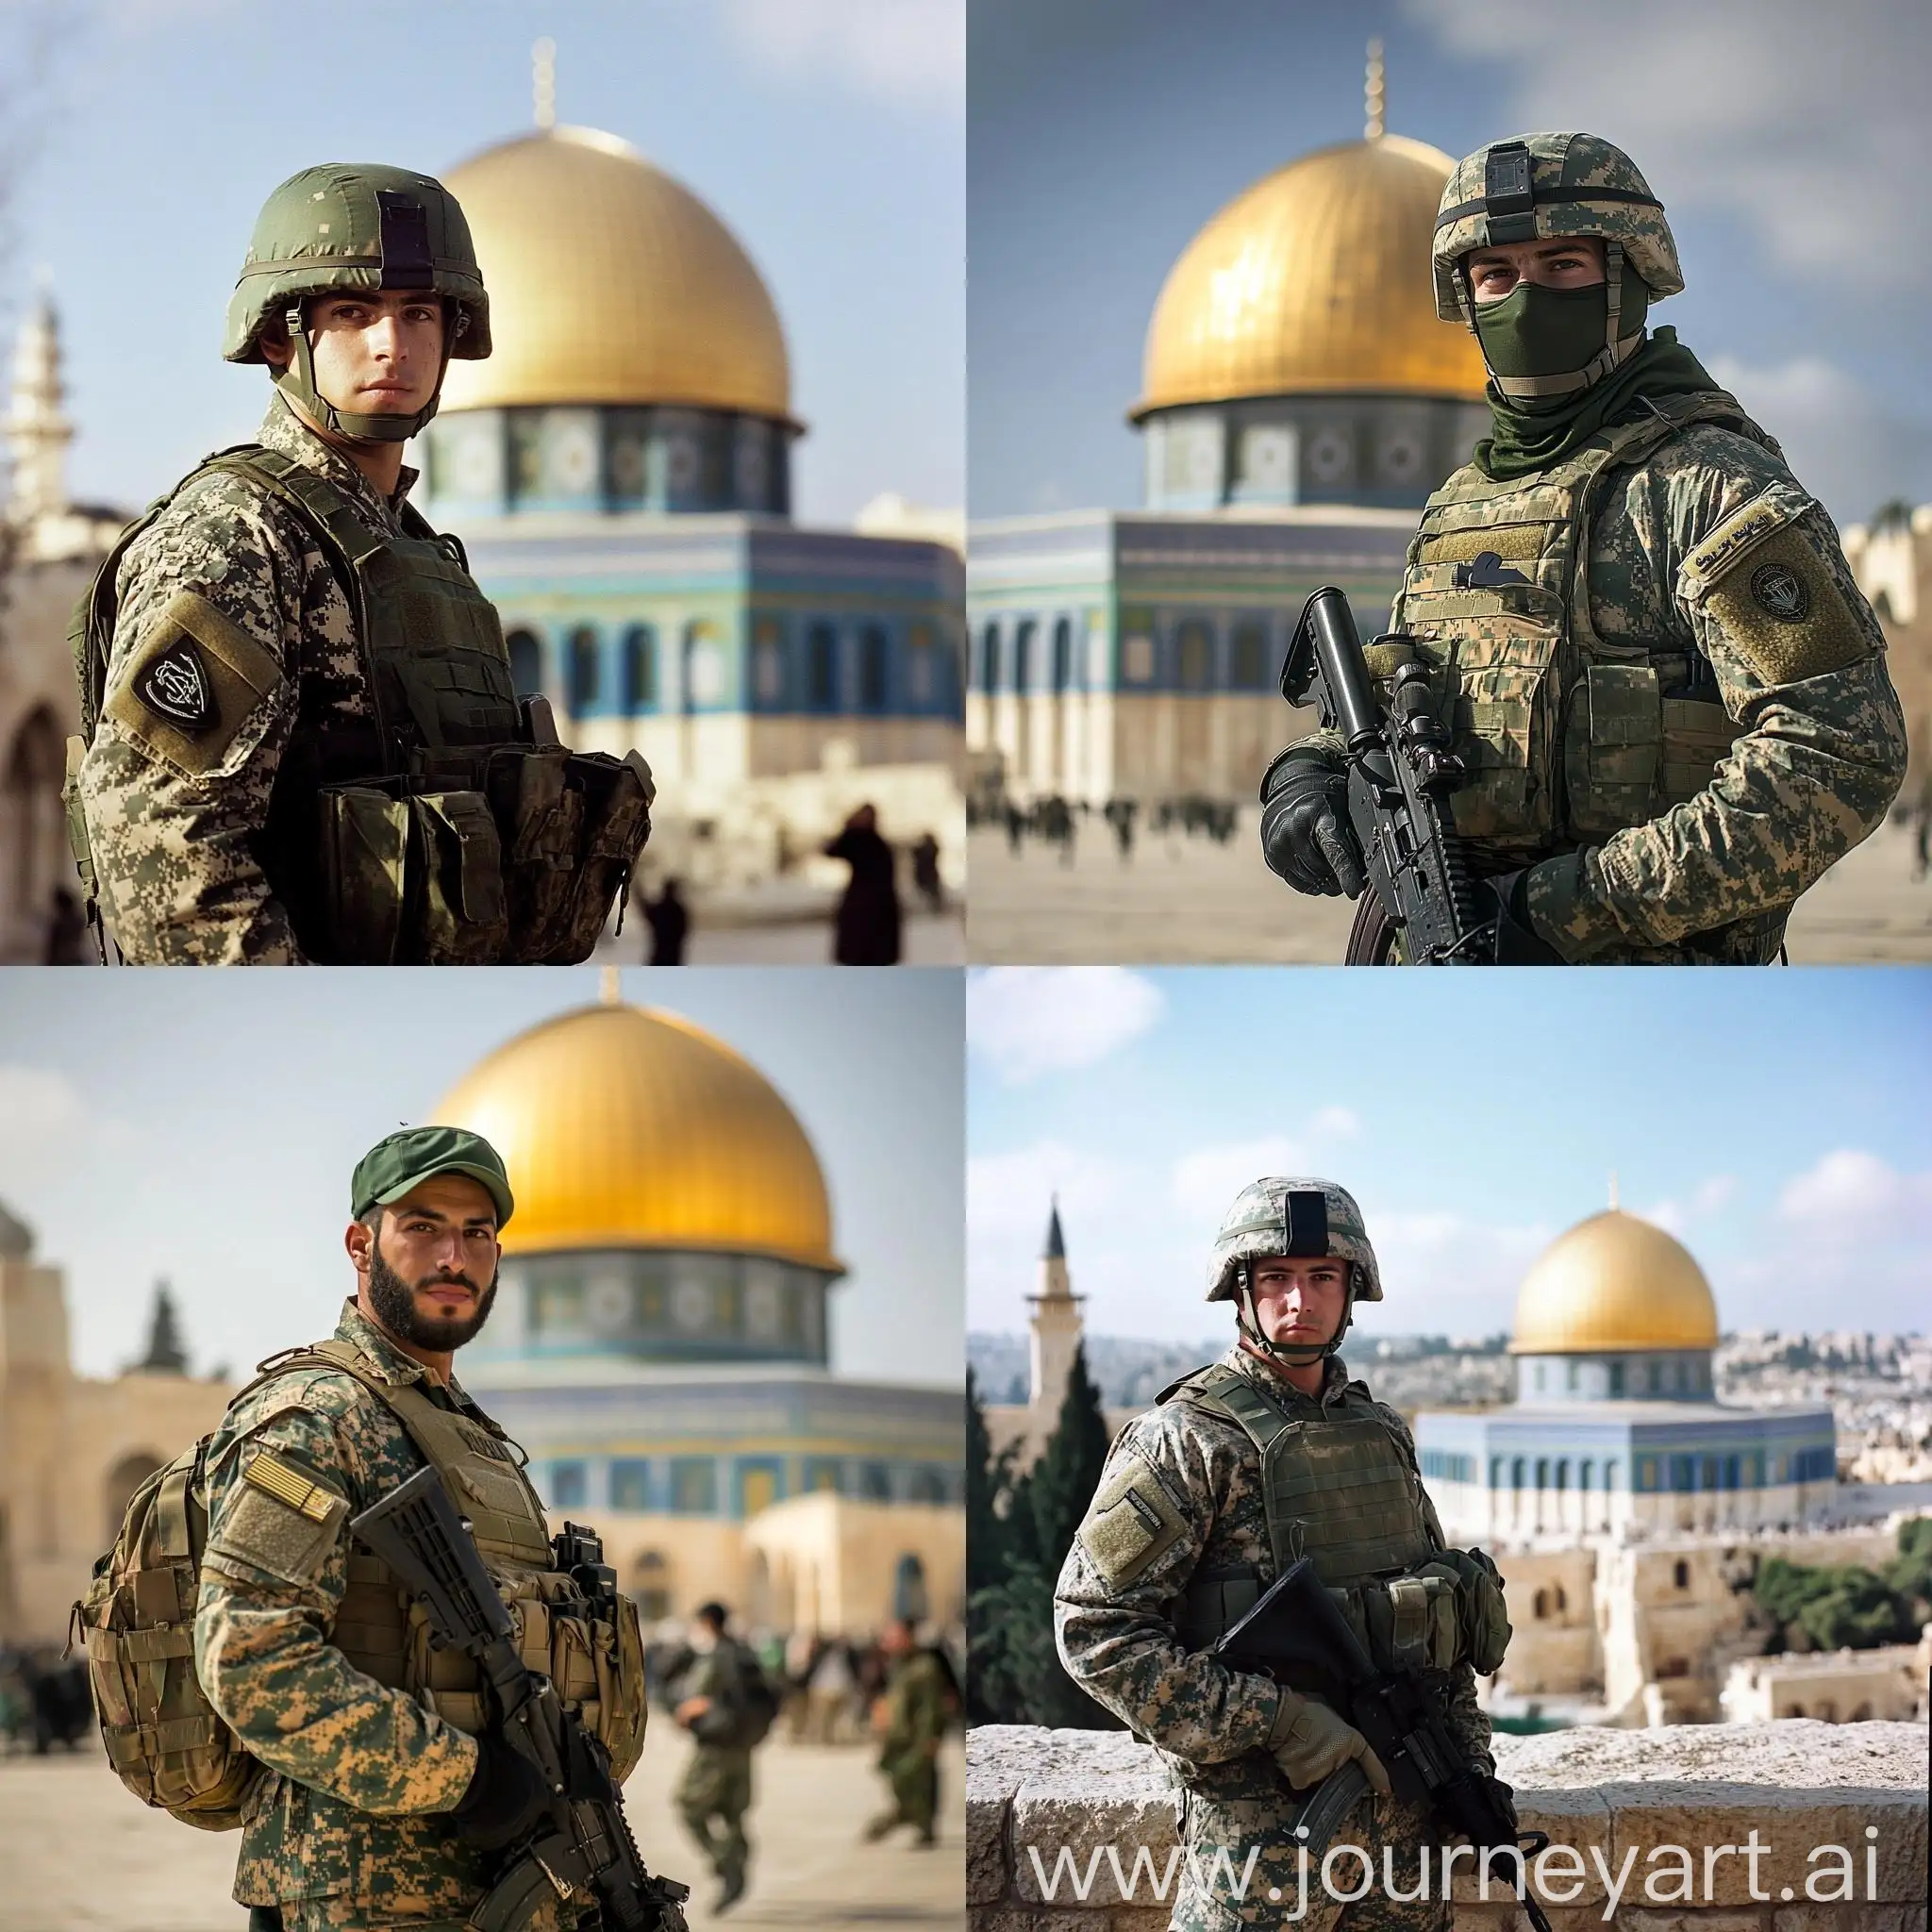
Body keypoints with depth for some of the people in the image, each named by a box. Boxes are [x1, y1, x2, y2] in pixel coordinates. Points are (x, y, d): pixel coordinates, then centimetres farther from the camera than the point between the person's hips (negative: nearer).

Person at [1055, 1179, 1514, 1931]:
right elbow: (1093, 1627, -16)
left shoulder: (1380, 1432, 12)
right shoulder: (1188, 1441, -9)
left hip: (1406, 1807, 6)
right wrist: (1277, 1720, -19)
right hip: (1265, 1825, -6)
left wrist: (1473, 1768, 10)